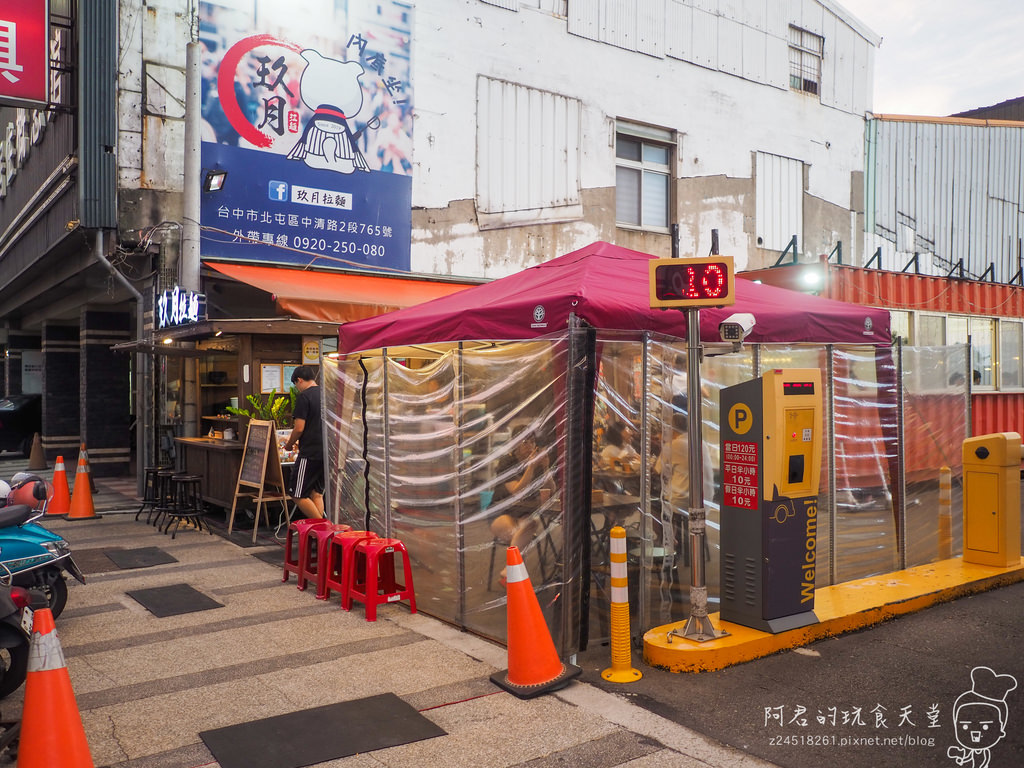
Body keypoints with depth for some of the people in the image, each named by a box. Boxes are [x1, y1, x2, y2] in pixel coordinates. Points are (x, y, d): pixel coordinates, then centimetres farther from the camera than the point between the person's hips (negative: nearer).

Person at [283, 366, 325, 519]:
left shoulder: (304, 397, -11)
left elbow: (299, 428, -15)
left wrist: (289, 445, 4)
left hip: (310, 453, -8)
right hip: (327, 453, 8)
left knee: (298, 495, 0)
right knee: (317, 493, 15)